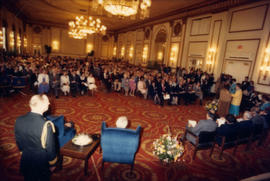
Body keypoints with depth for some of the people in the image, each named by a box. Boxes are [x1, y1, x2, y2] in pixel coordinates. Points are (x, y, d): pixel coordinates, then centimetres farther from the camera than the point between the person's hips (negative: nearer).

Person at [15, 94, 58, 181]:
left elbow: (18, 142, 1)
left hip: (26, 161, 5)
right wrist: (52, 164, -3)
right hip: (42, 163, -4)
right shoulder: (46, 125, -32)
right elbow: (50, 148, -21)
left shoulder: (19, 120, -15)